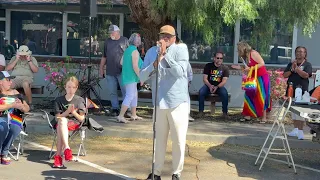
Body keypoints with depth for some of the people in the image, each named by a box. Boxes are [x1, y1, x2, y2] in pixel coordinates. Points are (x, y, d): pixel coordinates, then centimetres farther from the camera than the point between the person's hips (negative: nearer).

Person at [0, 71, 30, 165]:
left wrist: (21, 106, -6)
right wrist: (12, 105, -17)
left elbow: (27, 109, 16)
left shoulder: (15, 93, 16)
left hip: (15, 119, 3)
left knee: (14, 129, -32)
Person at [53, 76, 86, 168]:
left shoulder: (80, 100, 9)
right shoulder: (59, 100, 11)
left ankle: (58, 156, -42)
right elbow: (57, 118, 3)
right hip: (61, 123, 1)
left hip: (75, 123, -1)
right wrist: (67, 112, -11)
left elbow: (82, 118, 4)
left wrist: (74, 112, -14)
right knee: (62, 120, -38)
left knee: (60, 128, -35)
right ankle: (66, 148, -47)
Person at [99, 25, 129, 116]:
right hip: (110, 72, 4)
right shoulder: (107, 41, 14)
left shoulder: (125, 40, 4)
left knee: (125, 91, -4)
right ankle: (115, 108, 14)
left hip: (122, 71, -4)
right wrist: (101, 68, 16)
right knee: (112, 92, 5)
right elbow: (104, 56, 19)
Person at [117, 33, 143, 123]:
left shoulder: (127, 50, 11)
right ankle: (121, 116, -12)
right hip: (131, 77, -10)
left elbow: (121, 62, 16)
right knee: (129, 96, -9)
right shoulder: (135, 51, -16)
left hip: (126, 76, 10)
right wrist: (140, 77, -14)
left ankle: (133, 115, 27)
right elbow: (135, 66, -21)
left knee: (134, 95, 19)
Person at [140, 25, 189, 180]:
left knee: (178, 140, 3)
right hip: (159, 102, 3)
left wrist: (165, 54, -17)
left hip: (178, 103, -3)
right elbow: (142, 77, 1)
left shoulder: (180, 50, -3)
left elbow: (180, 72, -18)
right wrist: (155, 63, -15)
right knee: (159, 140, 10)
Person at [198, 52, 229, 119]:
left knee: (225, 93, -32)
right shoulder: (208, 66, 1)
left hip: (219, 86, 0)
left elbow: (224, 81, -7)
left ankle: (225, 112, -21)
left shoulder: (225, 68, 0)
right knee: (201, 92, -29)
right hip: (209, 85, 0)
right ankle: (201, 111, -20)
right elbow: (205, 79, -4)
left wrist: (217, 87, -25)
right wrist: (210, 86, -23)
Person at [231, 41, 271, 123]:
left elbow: (262, 64, -20)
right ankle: (248, 115, 10)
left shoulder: (253, 53, -14)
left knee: (261, 97, -6)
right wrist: (240, 68, 4)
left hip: (262, 77, -9)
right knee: (249, 96, 5)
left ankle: (264, 117, 0)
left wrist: (250, 68, -20)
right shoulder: (246, 56, 11)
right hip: (253, 78, 9)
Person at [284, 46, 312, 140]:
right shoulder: (291, 64, 13)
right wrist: (292, 69, -10)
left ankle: (300, 131, -5)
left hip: (302, 91, -5)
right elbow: (285, 75, 5)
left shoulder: (307, 64, 1)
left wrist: (296, 68, -15)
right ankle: (295, 129, 21)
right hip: (291, 90, 5)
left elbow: (306, 75, -14)